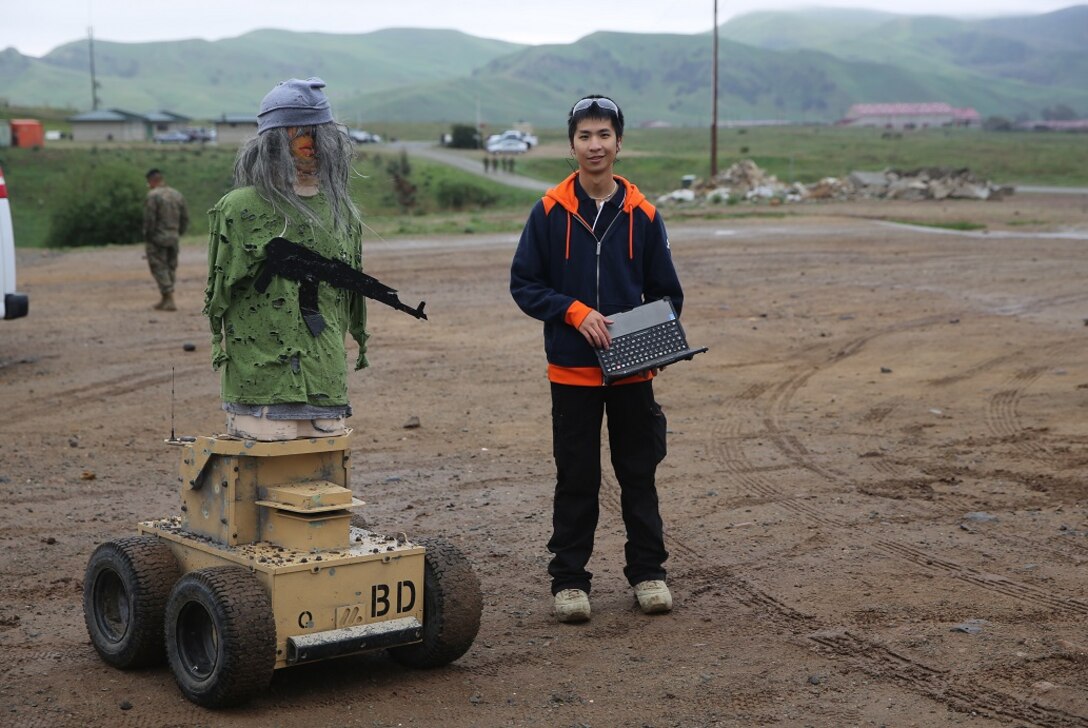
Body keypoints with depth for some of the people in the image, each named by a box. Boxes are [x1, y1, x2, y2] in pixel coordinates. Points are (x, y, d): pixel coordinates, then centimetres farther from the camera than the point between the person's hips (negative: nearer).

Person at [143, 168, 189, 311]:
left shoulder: (153, 196, -12)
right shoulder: (177, 195, 9)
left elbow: (149, 219, -16)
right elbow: (185, 218, 11)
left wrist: (147, 236, -5)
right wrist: (177, 233, 16)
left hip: (157, 239, -6)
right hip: (173, 239, 6)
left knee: (159, 268, -1)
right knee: (171, 268, 14)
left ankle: (170, 301, -7)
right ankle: (164, 299, 21)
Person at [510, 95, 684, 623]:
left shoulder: (642, 214, 2)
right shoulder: (550, 212, -2)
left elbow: (666, 293, 9)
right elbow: (523, 284, -1)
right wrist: (575, 312, -15)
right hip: (572, 370, -1)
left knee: (639, 475, 10)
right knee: (576, 480, 6)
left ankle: (648, 572, 21)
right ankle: (568, 580, 15)